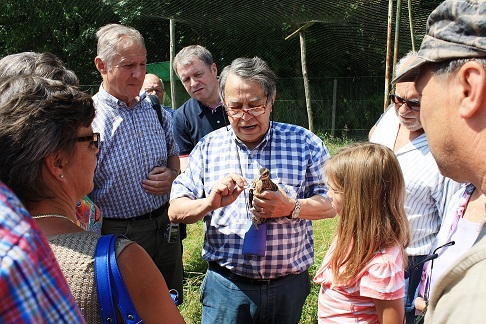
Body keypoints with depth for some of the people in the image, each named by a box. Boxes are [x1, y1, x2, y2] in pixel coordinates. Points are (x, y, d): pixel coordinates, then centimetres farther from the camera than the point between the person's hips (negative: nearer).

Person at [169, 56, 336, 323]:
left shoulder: (304, 143, -3)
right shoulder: (207, 148, 0)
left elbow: (333, 203, -4)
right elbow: (175, 211, 0)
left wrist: (292, 208, -21)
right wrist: (210, 203, -20)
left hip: (290, 284, 0)